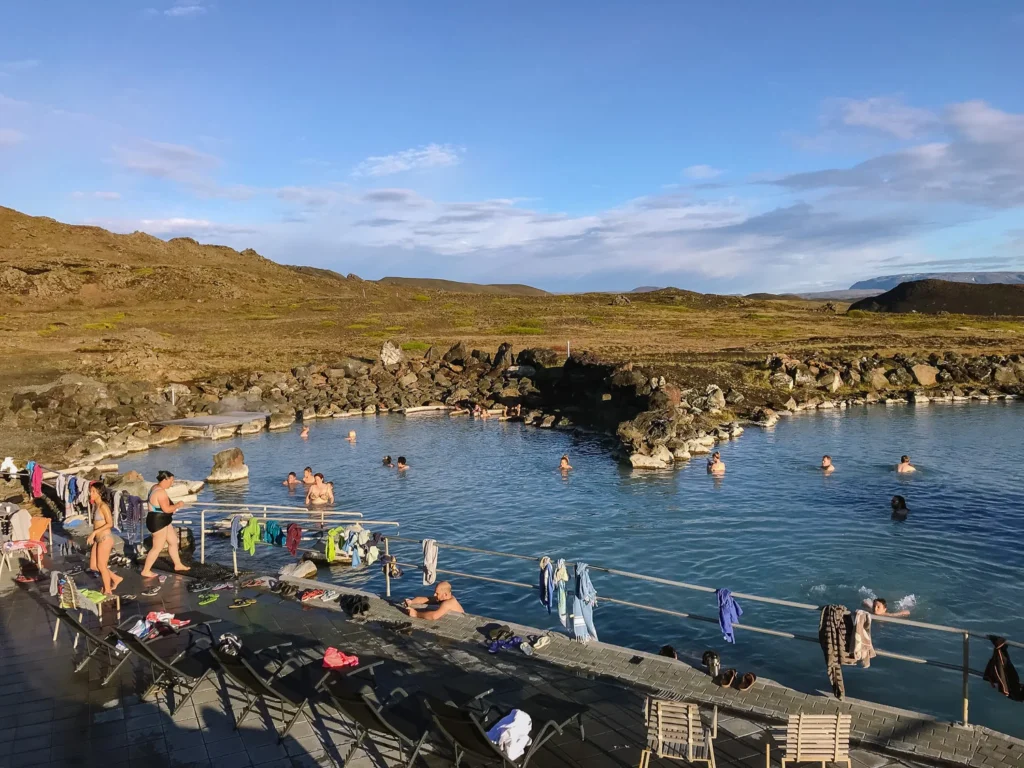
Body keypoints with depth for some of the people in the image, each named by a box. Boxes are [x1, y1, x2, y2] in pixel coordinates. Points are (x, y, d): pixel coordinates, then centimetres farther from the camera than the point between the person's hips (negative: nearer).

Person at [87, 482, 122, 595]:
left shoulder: (103, 506, -16)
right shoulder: (96, 505, 10)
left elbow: (110, 523, -22)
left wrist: (94, 532, -22)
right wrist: (92, 536, 7)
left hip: (105, 539, -9)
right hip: (98, 539, 9)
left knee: (101, 566, 2)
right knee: (93, 566, 13)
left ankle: (108, 591, 16)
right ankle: (116, 578, 27)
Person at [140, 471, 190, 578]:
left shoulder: (156, 488, 9)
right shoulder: (161, 492, -24)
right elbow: (166, 509, -28)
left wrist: (174, 507, 10)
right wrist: (178, 505, -12)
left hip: (162, 521, 11)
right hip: (158, 522, -11)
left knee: (173, 541, 19)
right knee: (157, 548, 0)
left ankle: (178, 565, 30)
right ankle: (146, 571, 11)